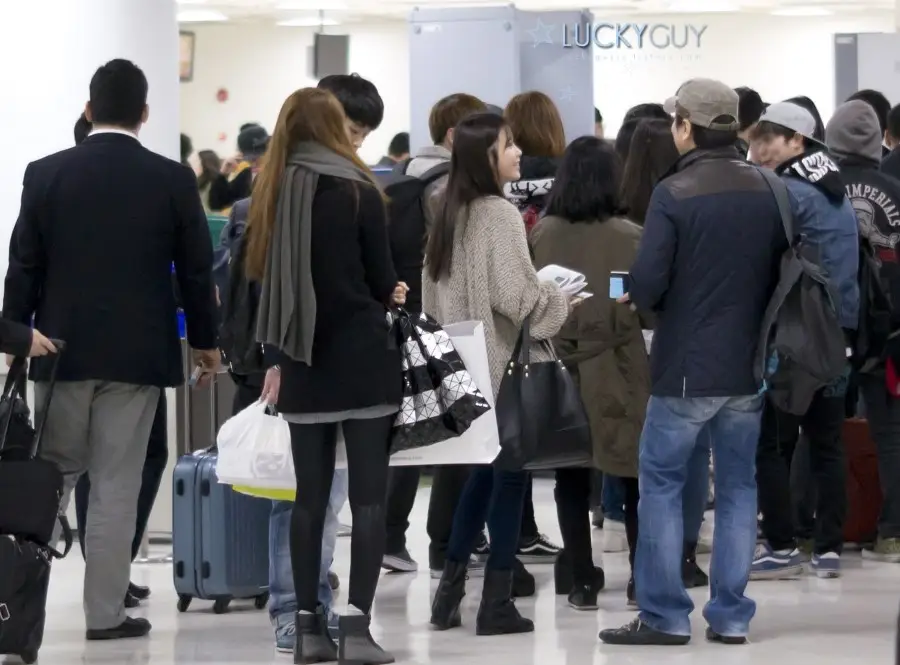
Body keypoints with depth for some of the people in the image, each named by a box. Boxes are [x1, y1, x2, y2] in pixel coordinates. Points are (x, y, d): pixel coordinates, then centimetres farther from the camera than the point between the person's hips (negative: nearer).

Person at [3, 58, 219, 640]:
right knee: (116, 487, 2)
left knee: (53, 474, 14)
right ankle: (105, 613, 5)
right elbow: (196, 269, 1)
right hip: (138, 352, -1)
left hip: (62, 348, 1)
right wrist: (205, 339, 15)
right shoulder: (174, 179, -5)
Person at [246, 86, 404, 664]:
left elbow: (266, 275, 9)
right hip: (362, 360, -4)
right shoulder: (357, 191, -7)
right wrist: (386, 297, 19)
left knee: (310, 495, 8)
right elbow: (383, 281, -2)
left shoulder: (273, 193, 4)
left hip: (303, 362, 4)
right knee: (369, 495, -2)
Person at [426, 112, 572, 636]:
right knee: (510, 474, 0)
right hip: (500, 362, -8)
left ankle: (451, 592, 17)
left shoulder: (451, 214, 10)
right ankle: (497, 603, 1)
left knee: (484, 470, 17)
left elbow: (435, 295, 15)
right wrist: (563, 303, -6)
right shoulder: (499, 214, -15)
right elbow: (516, 295, -20)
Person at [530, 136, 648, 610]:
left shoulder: (541, 234, -7)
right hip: (617, 371, -2)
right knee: (635, 474, 10)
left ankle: (580, 579, 11)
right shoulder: (629, 237, -12)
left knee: (572, 476, 9)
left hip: (561, 370, 2)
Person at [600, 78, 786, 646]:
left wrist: (635, 297, 5)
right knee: (738, 487, 12)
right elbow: (783, 273, 7)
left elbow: (646, 285, -16)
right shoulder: (768, 192, 1)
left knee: (662, 485, 6)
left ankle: (665, 616, 5)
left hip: (686, 368, -4)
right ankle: (731, 615, 12)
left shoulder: (674, 194, -14)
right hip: (749, 367, 5)